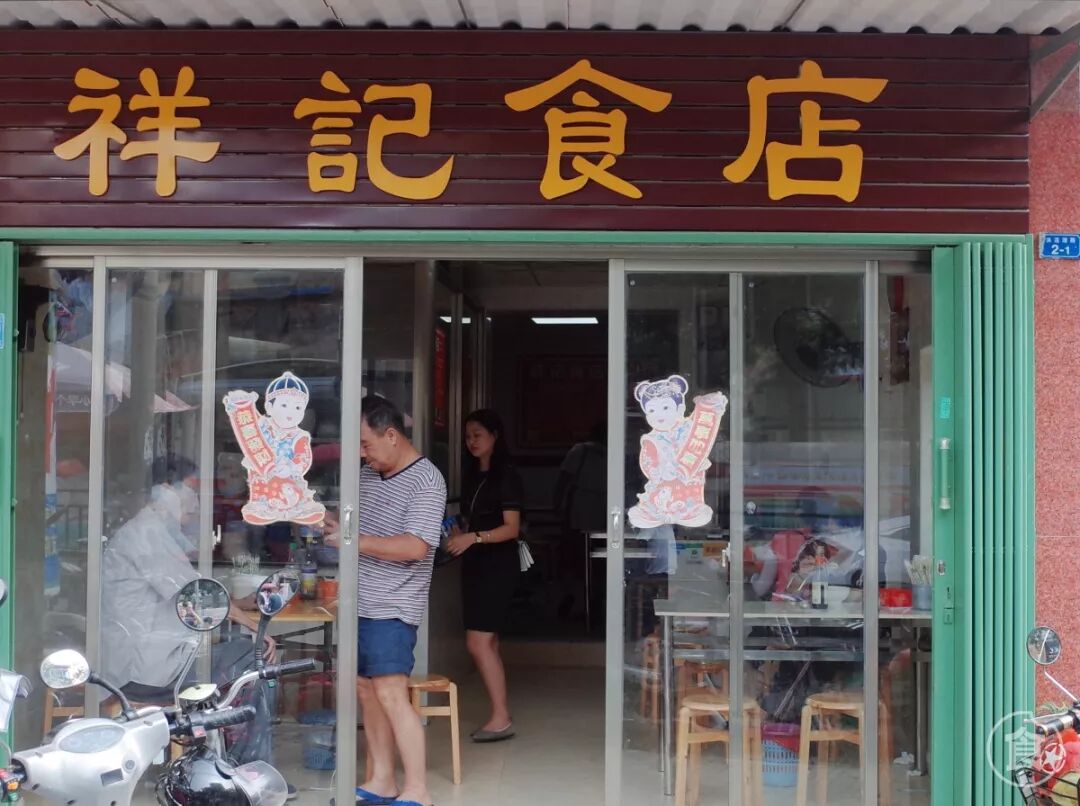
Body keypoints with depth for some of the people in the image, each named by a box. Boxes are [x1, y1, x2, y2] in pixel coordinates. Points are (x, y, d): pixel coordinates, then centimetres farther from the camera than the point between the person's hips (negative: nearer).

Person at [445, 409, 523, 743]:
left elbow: (512, 528, -13)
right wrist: (458, 534, 1)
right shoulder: (471, 476, 14)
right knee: (487, 643, 7)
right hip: (474, 564, 8)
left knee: (478, 642, -13)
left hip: (498, 564, -8)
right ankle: (499, 717, 11)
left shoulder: (506, 476, -8)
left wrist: (475, 537, -25)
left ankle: (502, 718, -8)